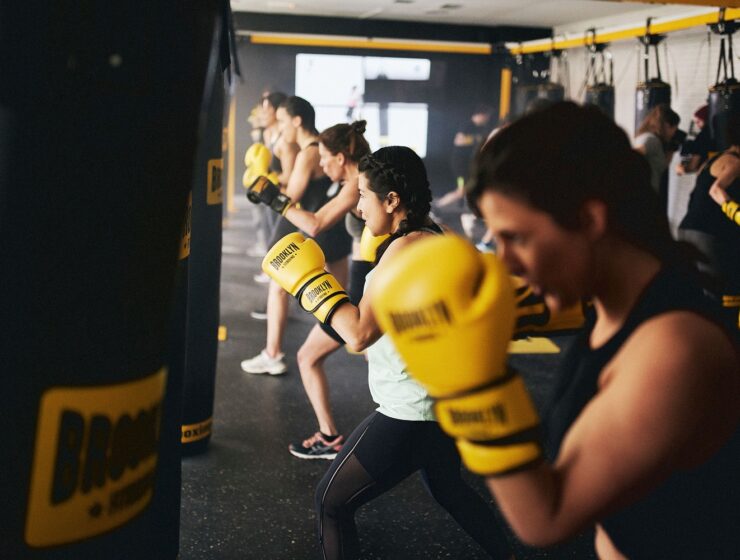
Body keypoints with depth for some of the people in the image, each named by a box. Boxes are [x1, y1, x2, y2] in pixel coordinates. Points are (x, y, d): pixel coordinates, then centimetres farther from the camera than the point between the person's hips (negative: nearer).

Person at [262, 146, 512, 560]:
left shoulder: (407, 248, -22)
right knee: (447, 486, 34)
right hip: (450, 401, 10)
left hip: (412, 413, -10)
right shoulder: (438, 238, 5)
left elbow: (360, 333, -27)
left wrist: (308, 279, -17)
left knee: (333, 501, 2)